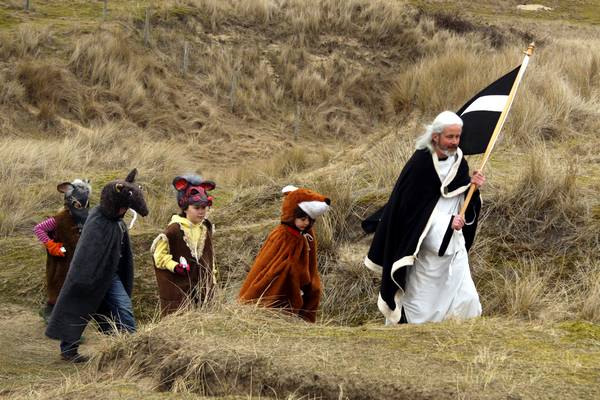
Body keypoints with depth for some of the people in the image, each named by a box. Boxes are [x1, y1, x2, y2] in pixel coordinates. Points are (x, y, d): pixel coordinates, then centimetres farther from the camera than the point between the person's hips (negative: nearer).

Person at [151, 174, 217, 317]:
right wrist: (175, 266, -18)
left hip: (202, 288, 6)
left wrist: (212, 278, 22)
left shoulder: (206, 228, 9)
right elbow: (159, 254, -7)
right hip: (178, 288, -6)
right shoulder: (174, 229, -12)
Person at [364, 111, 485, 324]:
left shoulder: (459, 162, 2)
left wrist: (473, 187, -10)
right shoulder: (420, 163, -17)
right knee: (421, 302, 6)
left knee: (465, 299, -1)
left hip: (454, 248, 5)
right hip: (425, 249, -5)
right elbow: (412, 207, -17)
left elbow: (466, 206, 11)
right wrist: (448, 222, -18)